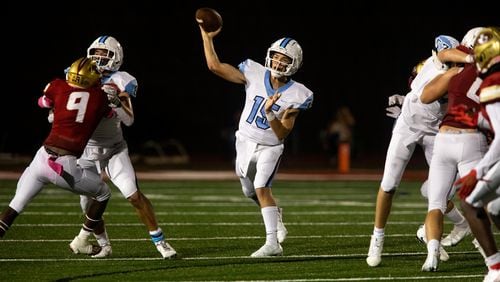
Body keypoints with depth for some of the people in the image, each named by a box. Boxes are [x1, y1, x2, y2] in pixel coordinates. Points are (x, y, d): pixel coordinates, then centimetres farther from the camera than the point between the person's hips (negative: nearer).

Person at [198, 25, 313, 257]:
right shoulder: (255, 74, -11)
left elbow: (282, 134, -19)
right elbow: (215, 66, -12)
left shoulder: (295, 95, -17)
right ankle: (275, 215, 50)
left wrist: (269, 113, -35)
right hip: (245, 143, 4)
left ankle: (272, 244, -22)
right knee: (251, 192, 19)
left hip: (269, 148, -4)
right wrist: (207, 36, -16)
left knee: (262, 189, -21)